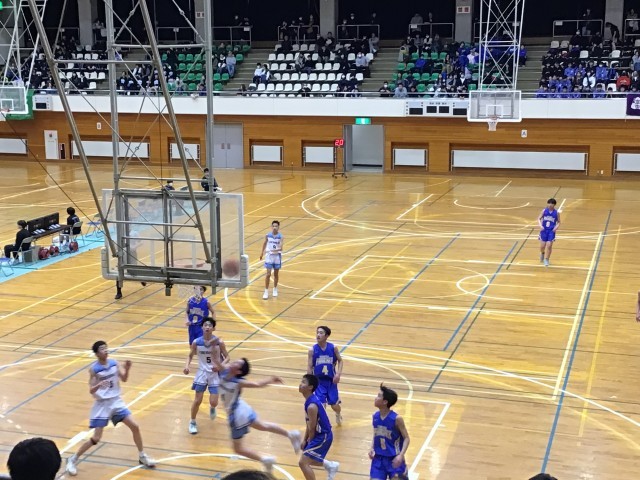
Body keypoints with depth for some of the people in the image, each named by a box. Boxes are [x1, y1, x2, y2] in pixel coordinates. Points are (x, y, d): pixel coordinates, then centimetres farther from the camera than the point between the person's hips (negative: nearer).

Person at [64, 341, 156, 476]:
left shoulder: (114, 363, -2)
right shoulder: (94, 368, -15)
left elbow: (124, 379, 6)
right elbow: (91, 391, -17)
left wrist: (127, 369, -14)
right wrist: (98, 385, -38)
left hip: (116, 401, 5)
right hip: (102, 404, -5)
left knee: (135, 426, 0)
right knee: (96, 438, -6)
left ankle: (142, 456, 19)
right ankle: (72, 460, 12)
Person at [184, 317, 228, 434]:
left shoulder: (219, 342, -15)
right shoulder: (196, 342, -11)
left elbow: (227, 358, -5)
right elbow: (190, 355, 7)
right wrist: (187, 366, -12)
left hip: (215, 373, -1)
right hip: (202, 372, 1)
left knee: (213, 402, -4)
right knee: (197, 400, -2)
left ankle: (212, 408, 35)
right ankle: (192, 422, 22)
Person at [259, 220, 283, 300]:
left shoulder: (281, 237, -13)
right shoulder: (268, 235, -7)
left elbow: (281, 248, -24)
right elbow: (265, 243, 12)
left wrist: (276, 250, -45)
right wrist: (262, 253, 21)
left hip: (277, 257, 0)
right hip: (269, 256, 0)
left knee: (276, 274, 12)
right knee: (268, 274, -4)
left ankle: (275, 289, 32)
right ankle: (266, 291, 3)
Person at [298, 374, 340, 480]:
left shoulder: (312, 406, -28)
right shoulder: (311, 399, 2)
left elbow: (312, 429, -18)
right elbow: (309, 424, 11)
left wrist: (308, 442, -1)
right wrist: (304, 440, 8)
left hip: (322, 436, -10)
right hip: (321, 435, 10)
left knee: (303, 462, -10)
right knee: (307, 459, 24)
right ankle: (330, 466, 39)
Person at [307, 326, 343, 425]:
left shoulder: (333, 348, -8)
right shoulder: (312, 350, -10)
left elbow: (340, 360, 6)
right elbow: (309, 367, -5)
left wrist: (338, 374, -7)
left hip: (331, 380, 1)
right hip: (319, 380, -1)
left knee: (335, 405, 9)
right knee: (321, 405, -11)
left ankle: (338, 414, 45)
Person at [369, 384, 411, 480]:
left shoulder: (396, 419, -18)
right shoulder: (375, 416, -2)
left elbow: (406, 438, -10)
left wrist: (401, 455, -21)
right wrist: (372, 449, -3)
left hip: (394, 459, -4)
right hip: (379, 458, 5)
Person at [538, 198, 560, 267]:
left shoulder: (556, 213, -2)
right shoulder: (544, 211, -1)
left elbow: (558, 222, 6)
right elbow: (539, 219, 2)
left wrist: (556, 227, -13)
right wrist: (540, 225, -14)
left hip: (551, 231, -1)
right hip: (544, 230, 1)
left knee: (549, 246, -7)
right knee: (542, 246, 3)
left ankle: (546, 260, 8)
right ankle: (542, 253, 39)